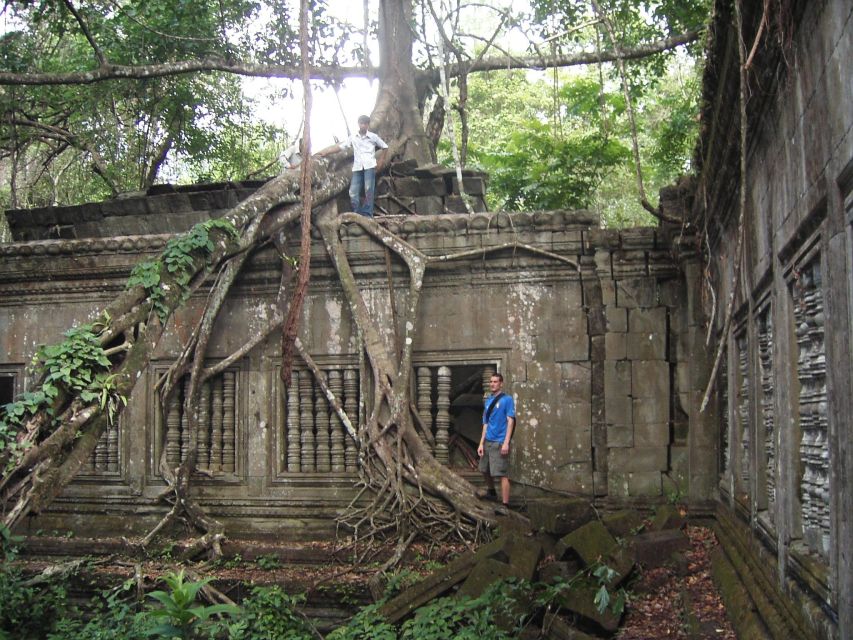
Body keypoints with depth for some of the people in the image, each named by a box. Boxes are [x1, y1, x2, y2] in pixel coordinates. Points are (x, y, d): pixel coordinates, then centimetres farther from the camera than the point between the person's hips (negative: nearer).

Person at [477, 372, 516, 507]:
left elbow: (510, 421, -10)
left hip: (499, 442, -7)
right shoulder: (488, 401, 13)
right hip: (487, 441, 7)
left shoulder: (507, 399, -5)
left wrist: (506, 442, -18)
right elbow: (486, 424, 14)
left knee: (502, 474, -9)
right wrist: (481, 443, 7)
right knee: (485, 470, 20)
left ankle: (505, 504, -8)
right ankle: (491, 492, 43)